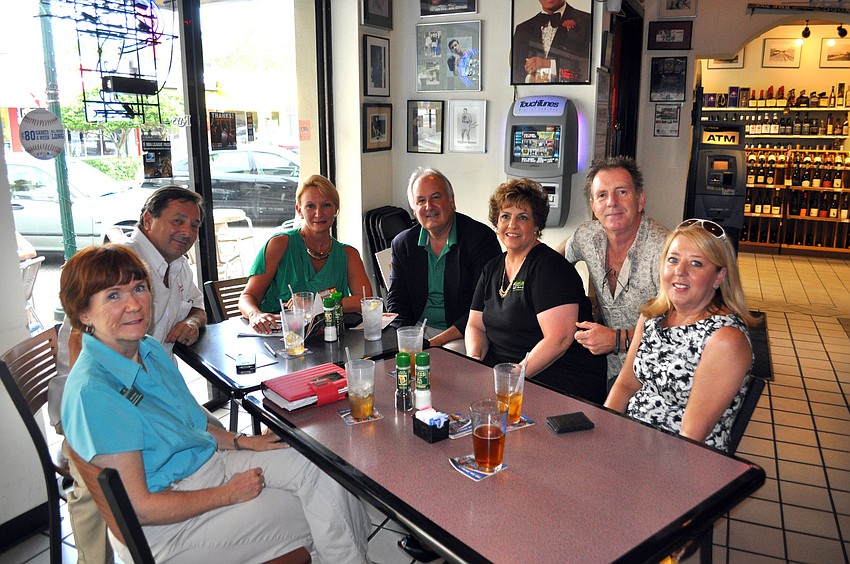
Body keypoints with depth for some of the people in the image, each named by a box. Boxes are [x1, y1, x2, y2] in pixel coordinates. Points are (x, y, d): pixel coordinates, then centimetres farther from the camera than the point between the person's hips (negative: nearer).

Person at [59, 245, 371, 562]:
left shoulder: (151, 350, 3)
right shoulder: (93, 392, -24)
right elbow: (138, 508, -22)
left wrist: (242, 442, 2)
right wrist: (229, 494, -15)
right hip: (165, 525, -7)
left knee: (320, 470, -8)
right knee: (308, 515, -12)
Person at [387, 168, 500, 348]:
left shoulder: (481, 238, -8)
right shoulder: (402, 243, 7)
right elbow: (397, 301, 9)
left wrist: (439, 340, -19)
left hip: (463, 335, -4)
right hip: (418, 331, 4)